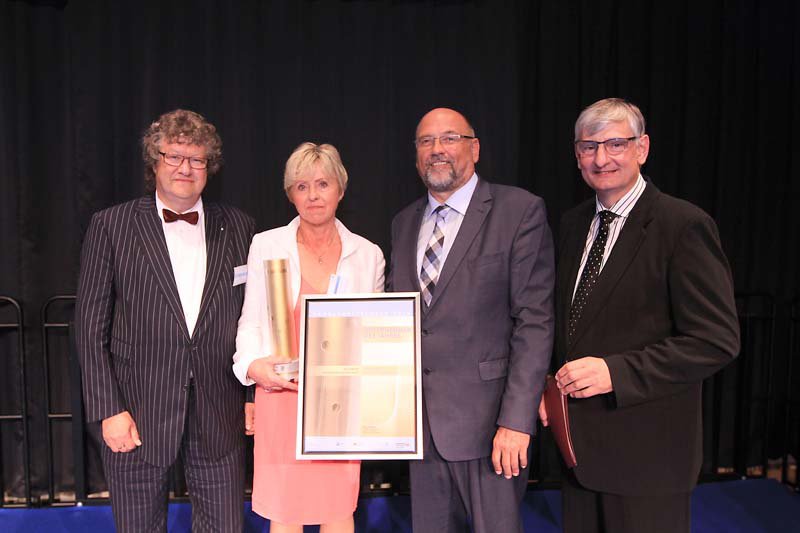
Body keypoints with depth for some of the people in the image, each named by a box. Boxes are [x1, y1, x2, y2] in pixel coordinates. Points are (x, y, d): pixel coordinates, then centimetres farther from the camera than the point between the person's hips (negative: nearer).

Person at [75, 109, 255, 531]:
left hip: (219, 417, 2)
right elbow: (90, 326, -1)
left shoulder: (237, 227, 6)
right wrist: (108, 410, -7)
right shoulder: (111, 226, 0)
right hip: (139, 416, -1)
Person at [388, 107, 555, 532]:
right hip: (420, 421, 5)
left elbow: (534, 322, -12)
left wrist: (516, 421, -16)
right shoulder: (403, 224, 11)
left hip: (487, 419, -5)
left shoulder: (520, 211, -7)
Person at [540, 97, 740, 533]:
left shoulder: (683, 225, -14)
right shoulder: (572, 224, 8)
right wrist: (551, 385, 3)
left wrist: (616, 372, -24)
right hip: (577, 440, 6)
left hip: (646, 448, -6)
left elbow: (717, 340, -17)